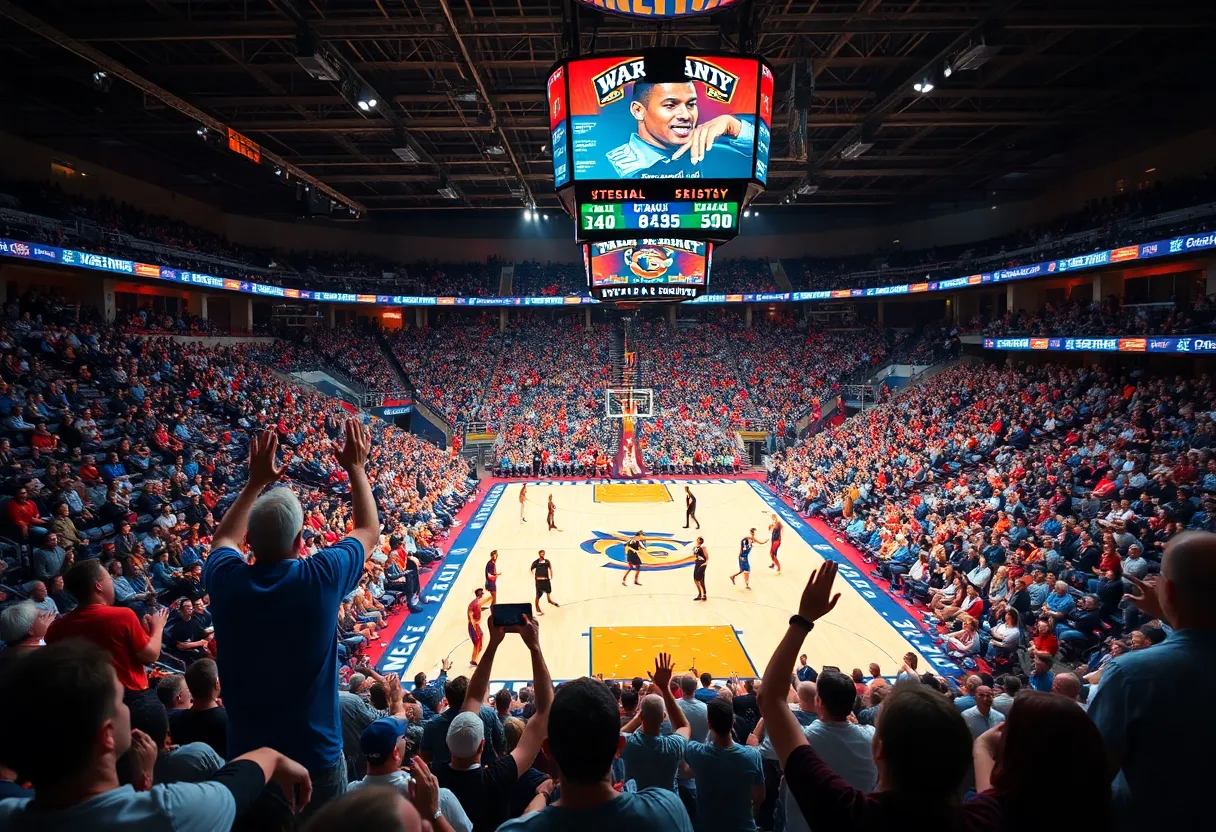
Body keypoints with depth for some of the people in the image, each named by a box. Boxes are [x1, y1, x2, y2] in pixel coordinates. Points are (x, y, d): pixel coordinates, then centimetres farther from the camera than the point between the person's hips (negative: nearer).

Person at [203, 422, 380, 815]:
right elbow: (369, 530, 1)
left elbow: (223, 539, 13)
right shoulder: (321, 577, -20)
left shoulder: (226, 580, -14)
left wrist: (256, 482, 17)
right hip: (317, 758, -2)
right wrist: (356, 468, 9)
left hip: (245, 756, 2)